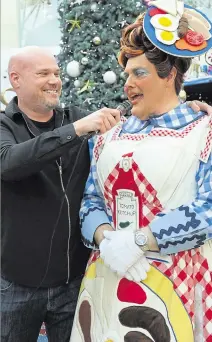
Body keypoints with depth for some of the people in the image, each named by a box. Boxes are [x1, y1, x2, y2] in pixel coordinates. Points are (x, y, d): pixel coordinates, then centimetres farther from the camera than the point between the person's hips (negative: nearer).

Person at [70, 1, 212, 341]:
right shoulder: (111, 137, 11)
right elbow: (92, 200, 8)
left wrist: (138, 240, -19)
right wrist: (106, 237, -14)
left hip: (178, 282, -4)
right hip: (109, 280, 5)